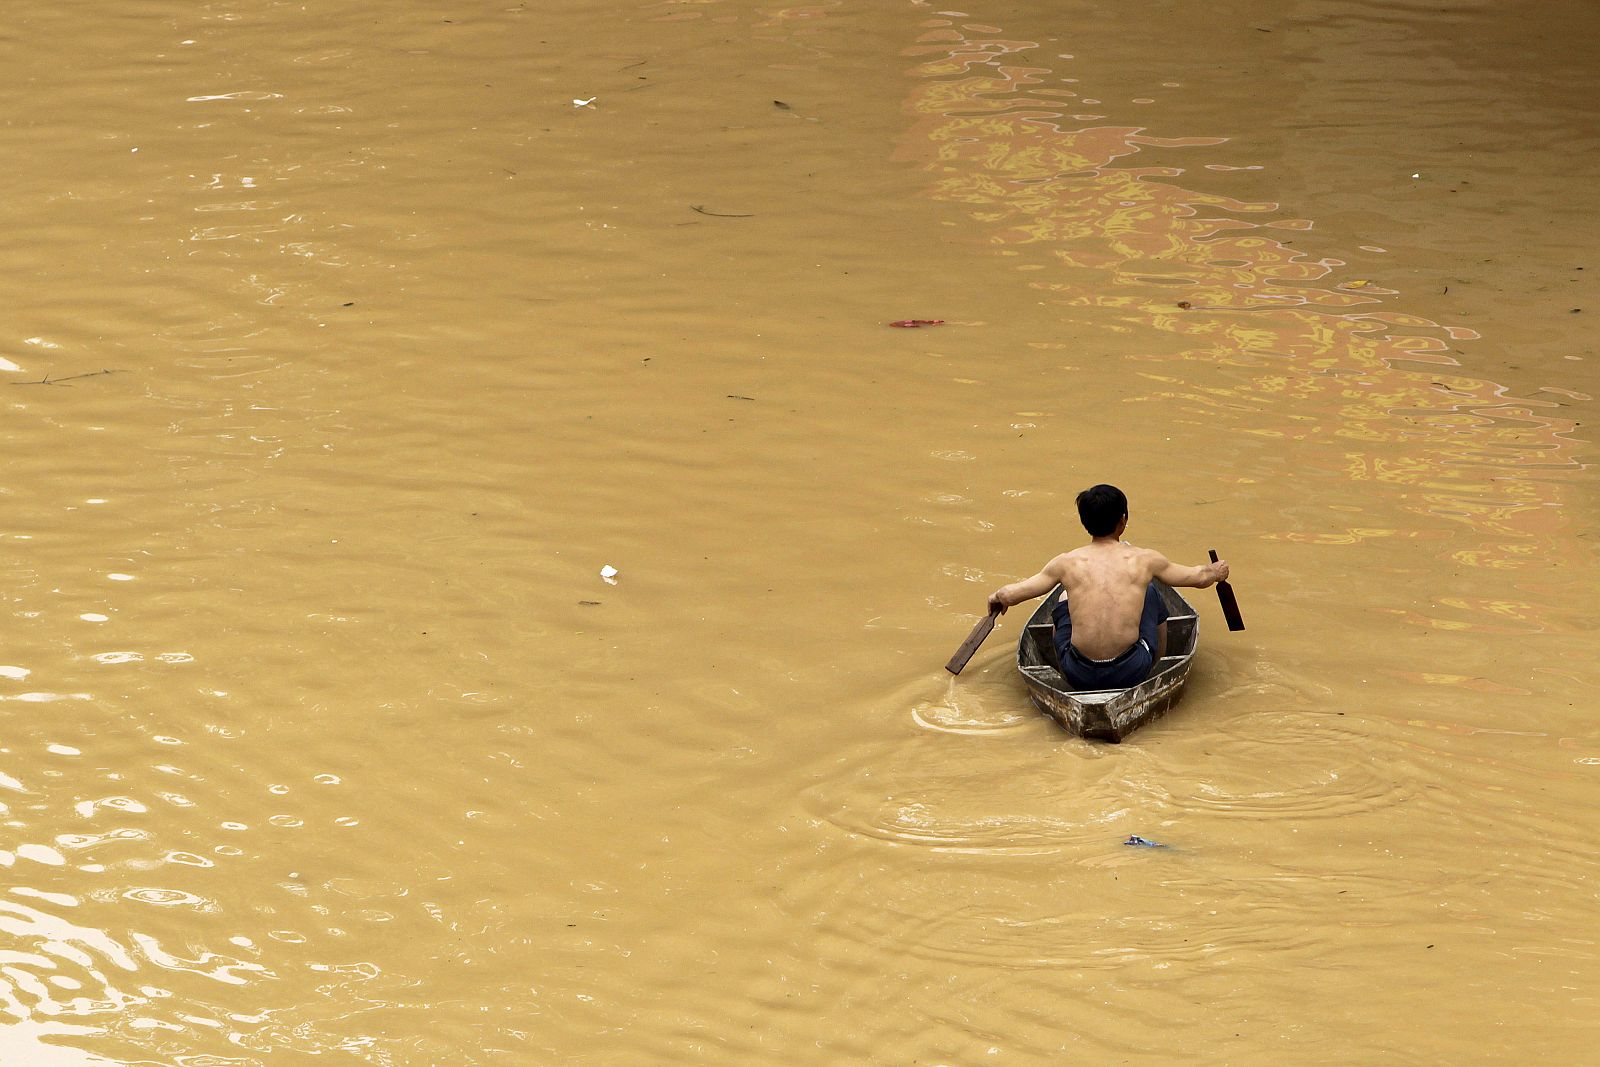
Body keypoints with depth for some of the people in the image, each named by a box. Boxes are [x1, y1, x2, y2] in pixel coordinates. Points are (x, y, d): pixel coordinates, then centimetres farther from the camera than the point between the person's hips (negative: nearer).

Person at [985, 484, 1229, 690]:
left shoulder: (1067, 563, -1)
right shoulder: (1145, 560, 0)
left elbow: (1008, 596, 5)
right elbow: (1199, 578, 16)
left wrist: (997, 596, 29)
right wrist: (1216, 572, 40)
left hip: (1079, 676, 1)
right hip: (1132, 673, 0)